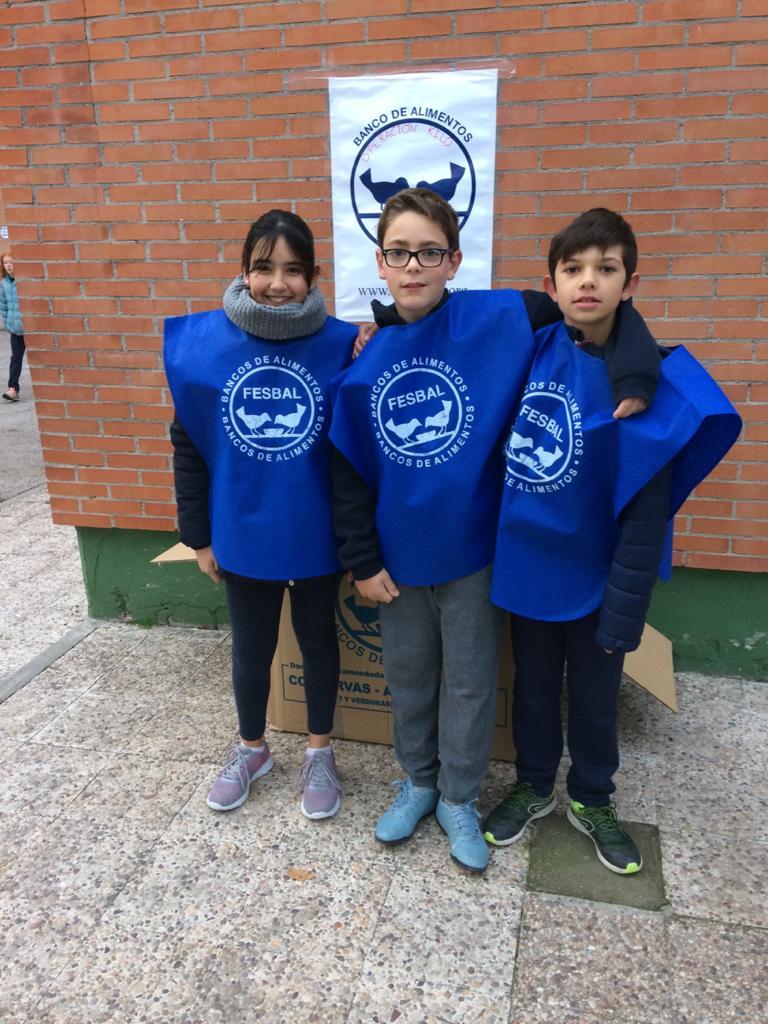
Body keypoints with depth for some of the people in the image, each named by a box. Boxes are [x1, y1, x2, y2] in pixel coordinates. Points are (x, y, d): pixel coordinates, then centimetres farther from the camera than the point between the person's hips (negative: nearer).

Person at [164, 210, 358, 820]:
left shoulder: (340, 345, -13)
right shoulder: (201, 342, -9)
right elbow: (188, 445, 0)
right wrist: (198, 534, 2)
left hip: (317, 535, -1)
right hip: (242, 534, 1)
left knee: (318, 640, 18)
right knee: (251, 647, 19)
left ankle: (320, 753, 40)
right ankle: (251, 748, 45)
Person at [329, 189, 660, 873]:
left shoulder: (498, 321, -11)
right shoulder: (364, 358, -4)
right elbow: (348, 471, 0)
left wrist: (635, 380, -22)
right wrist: (361, 559, -2)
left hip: (474, 548, -2)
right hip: (398, 554, 2)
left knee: (470, 683, 13)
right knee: (408, 678, 18)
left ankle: (459, 800, 35)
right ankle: (418, 782, 42)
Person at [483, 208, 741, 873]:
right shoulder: (529, 351, -6)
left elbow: (647, 512, -14)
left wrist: (625, 611, -14)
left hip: (595, 576, -2)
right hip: (525, 565, 2)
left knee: (595, 699, 18)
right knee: (534, 689, 20)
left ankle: (591, 800, 42)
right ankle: (533, 786, 43)